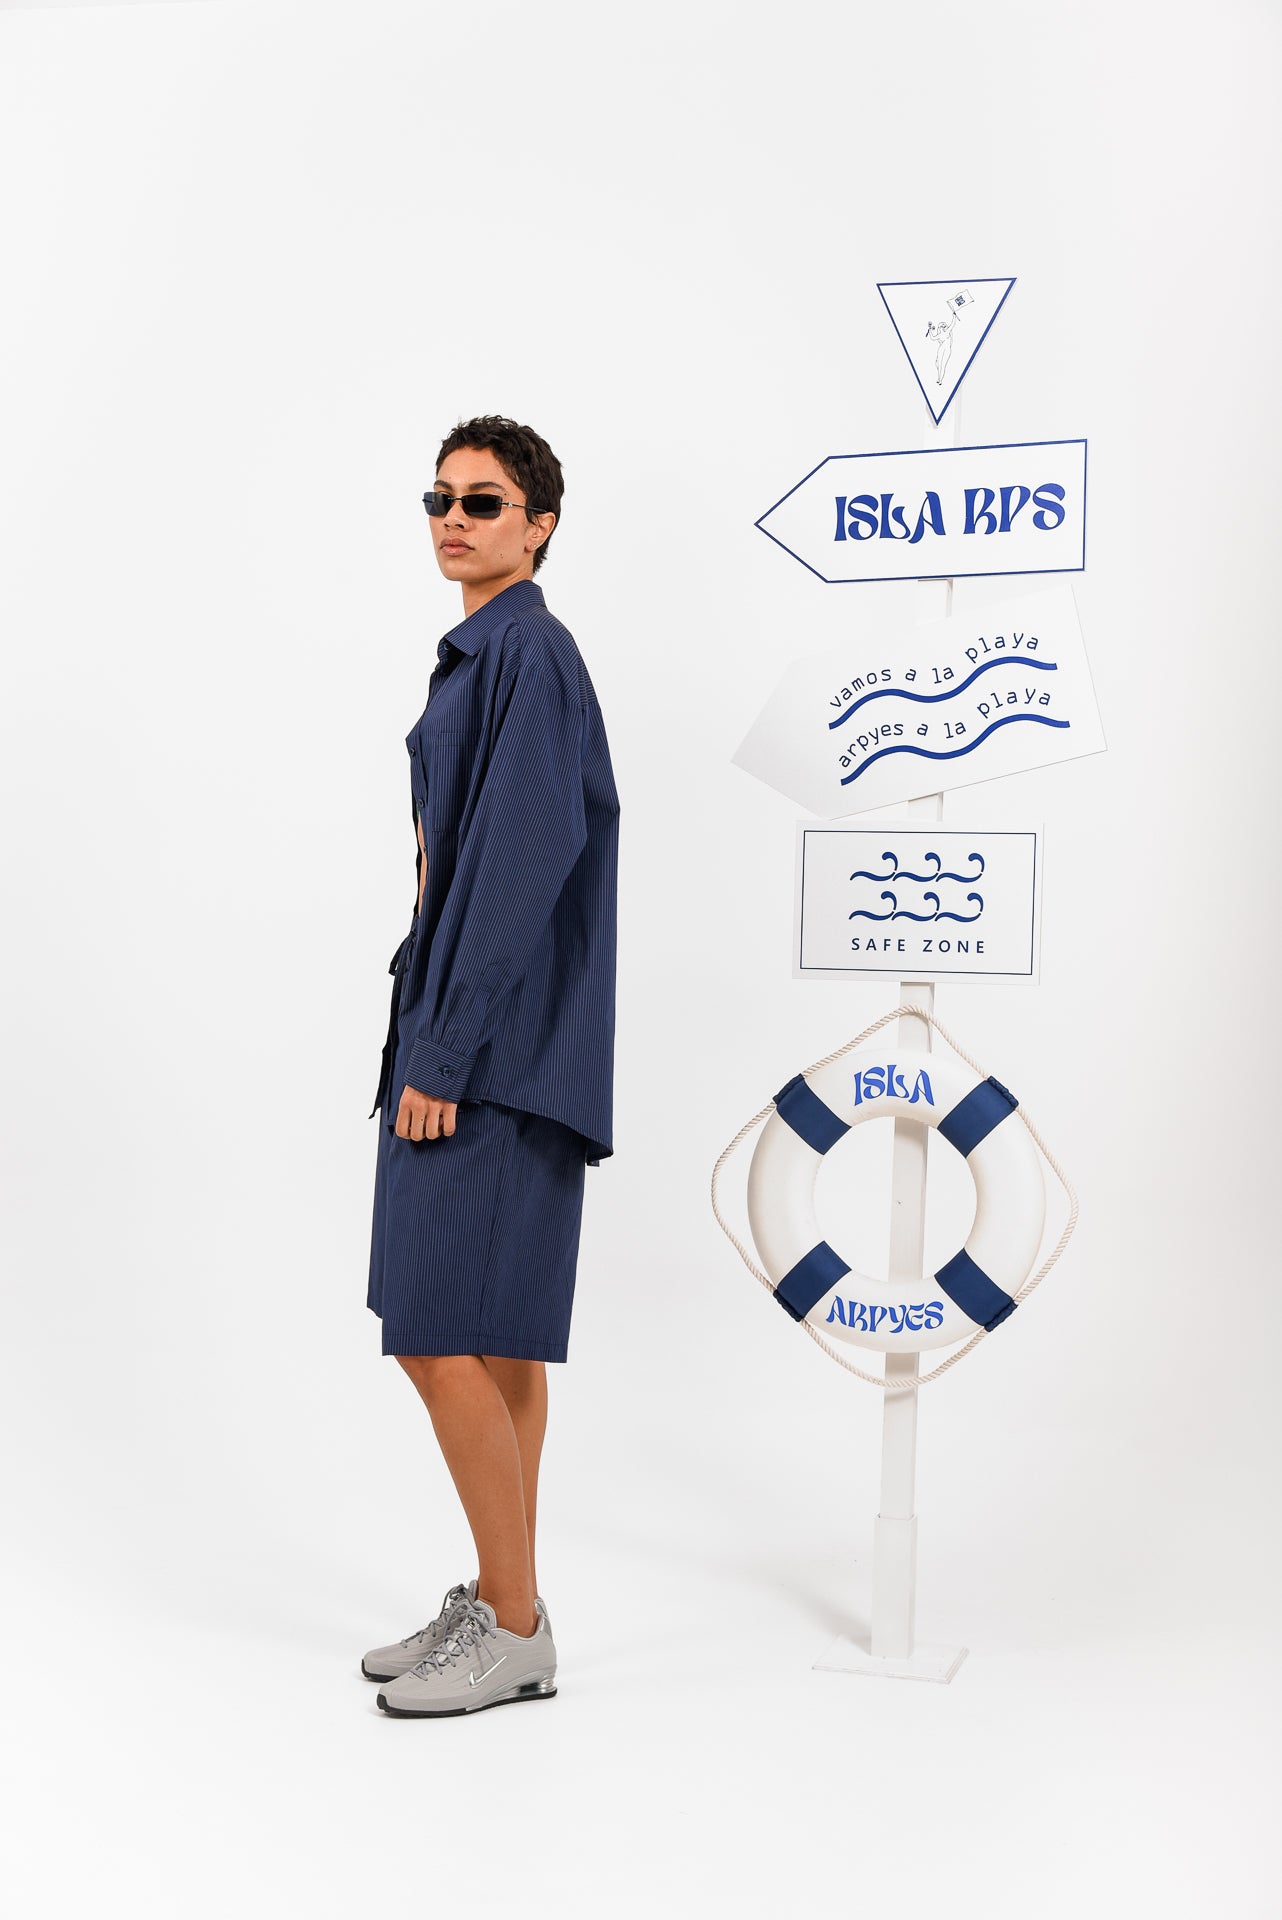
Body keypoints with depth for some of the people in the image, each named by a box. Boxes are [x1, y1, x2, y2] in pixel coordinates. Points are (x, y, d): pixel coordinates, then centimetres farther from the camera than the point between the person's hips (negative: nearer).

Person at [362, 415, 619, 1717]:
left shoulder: (531, 654, -12)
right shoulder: (480, 656, 18)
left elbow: (522, 867, -19)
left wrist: (445, 1057, -20)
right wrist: (430, 1040, 18)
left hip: (497, 1049, -10)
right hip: (463, 1034, 10)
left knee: (445, 1334, -8)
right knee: (494, 1337, 13)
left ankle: (516, 1632, 3)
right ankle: (496, 1601, 22)